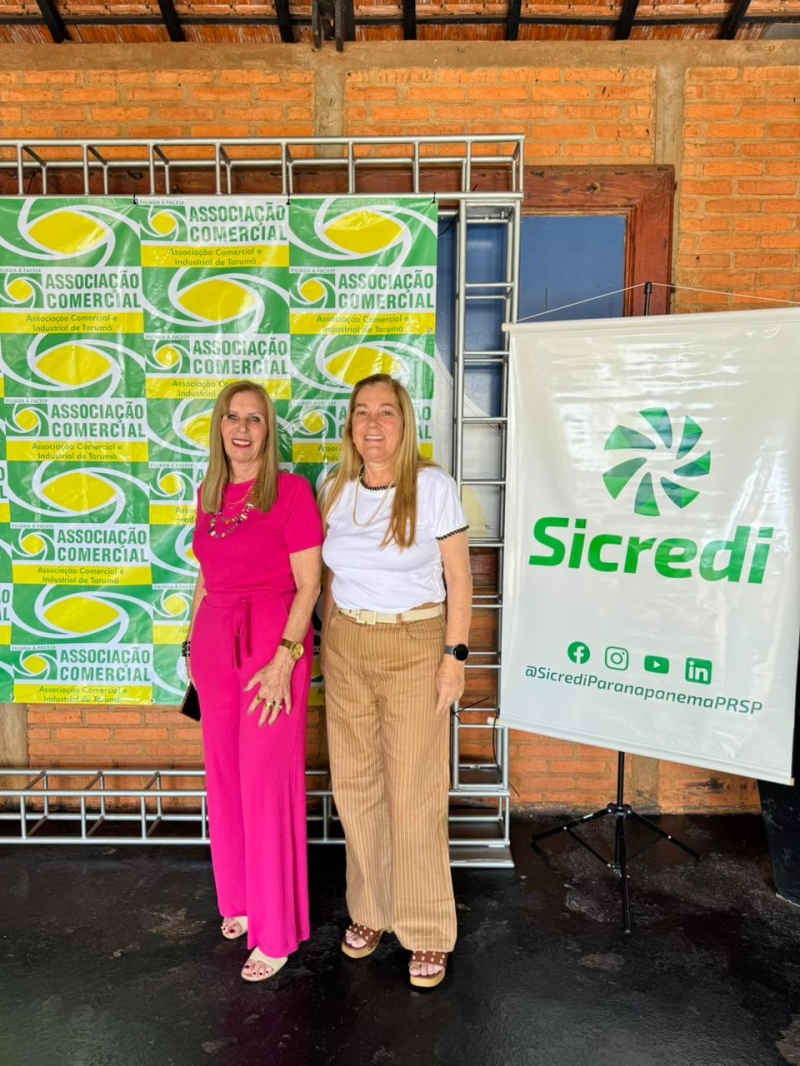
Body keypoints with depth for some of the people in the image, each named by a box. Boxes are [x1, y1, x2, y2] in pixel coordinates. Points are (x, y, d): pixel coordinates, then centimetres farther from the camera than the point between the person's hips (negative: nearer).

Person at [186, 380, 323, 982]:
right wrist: (193, 645, 18)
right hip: (215, 644, 6)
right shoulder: (209, 495, 10)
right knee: (225, 779, 14)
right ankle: (240, 899, 36)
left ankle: (277, 931, 18)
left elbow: (308, 585, -11)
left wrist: (283, 661, -18)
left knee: (267, 783, 1)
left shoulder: (291, 491, -8)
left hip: (273, 643, -6)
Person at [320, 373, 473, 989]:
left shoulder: (433, 486, -9)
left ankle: (427, 933, 22)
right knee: (355, 786, 12)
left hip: (415, 648, -4)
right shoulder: (335, 489, 4)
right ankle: (370, 909, 33)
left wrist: (455, 656, -10)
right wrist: (328, 640, 12)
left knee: (415, 794, 2)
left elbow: (459, 579, -7)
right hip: (347, 646, 4)